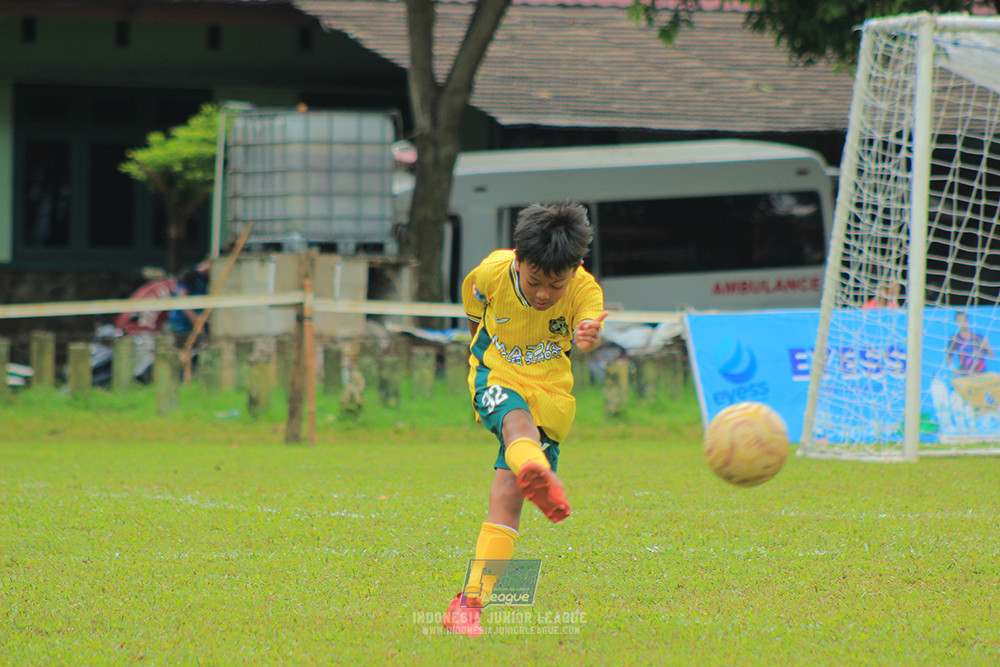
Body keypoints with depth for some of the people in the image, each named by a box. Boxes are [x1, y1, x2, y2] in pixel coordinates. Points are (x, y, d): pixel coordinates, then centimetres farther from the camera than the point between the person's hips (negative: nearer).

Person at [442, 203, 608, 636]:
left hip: (550, 390, 0)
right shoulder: (491, 274, -13)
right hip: (496, 377, 0)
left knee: (506, 496, -11)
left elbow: (588, 325, -33)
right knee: (517, 420, -37)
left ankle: (471, 601, -7)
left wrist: (588, 338, -57)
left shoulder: (584, 289, -17)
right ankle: (536, 474, -72)